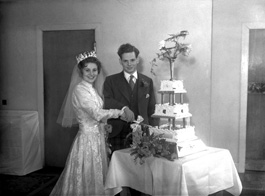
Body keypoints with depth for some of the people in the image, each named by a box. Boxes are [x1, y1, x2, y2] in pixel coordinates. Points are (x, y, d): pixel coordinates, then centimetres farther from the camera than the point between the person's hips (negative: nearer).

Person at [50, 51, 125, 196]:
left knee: (96, 177, 16)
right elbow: (97, 113, -24)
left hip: (96, 137, 8)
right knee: (87, 180, 2)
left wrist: (104, 124, 9)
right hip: (88, 139, -8)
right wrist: (119, 112, -16)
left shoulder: (91, 89, 11)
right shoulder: (80, 89, -16)